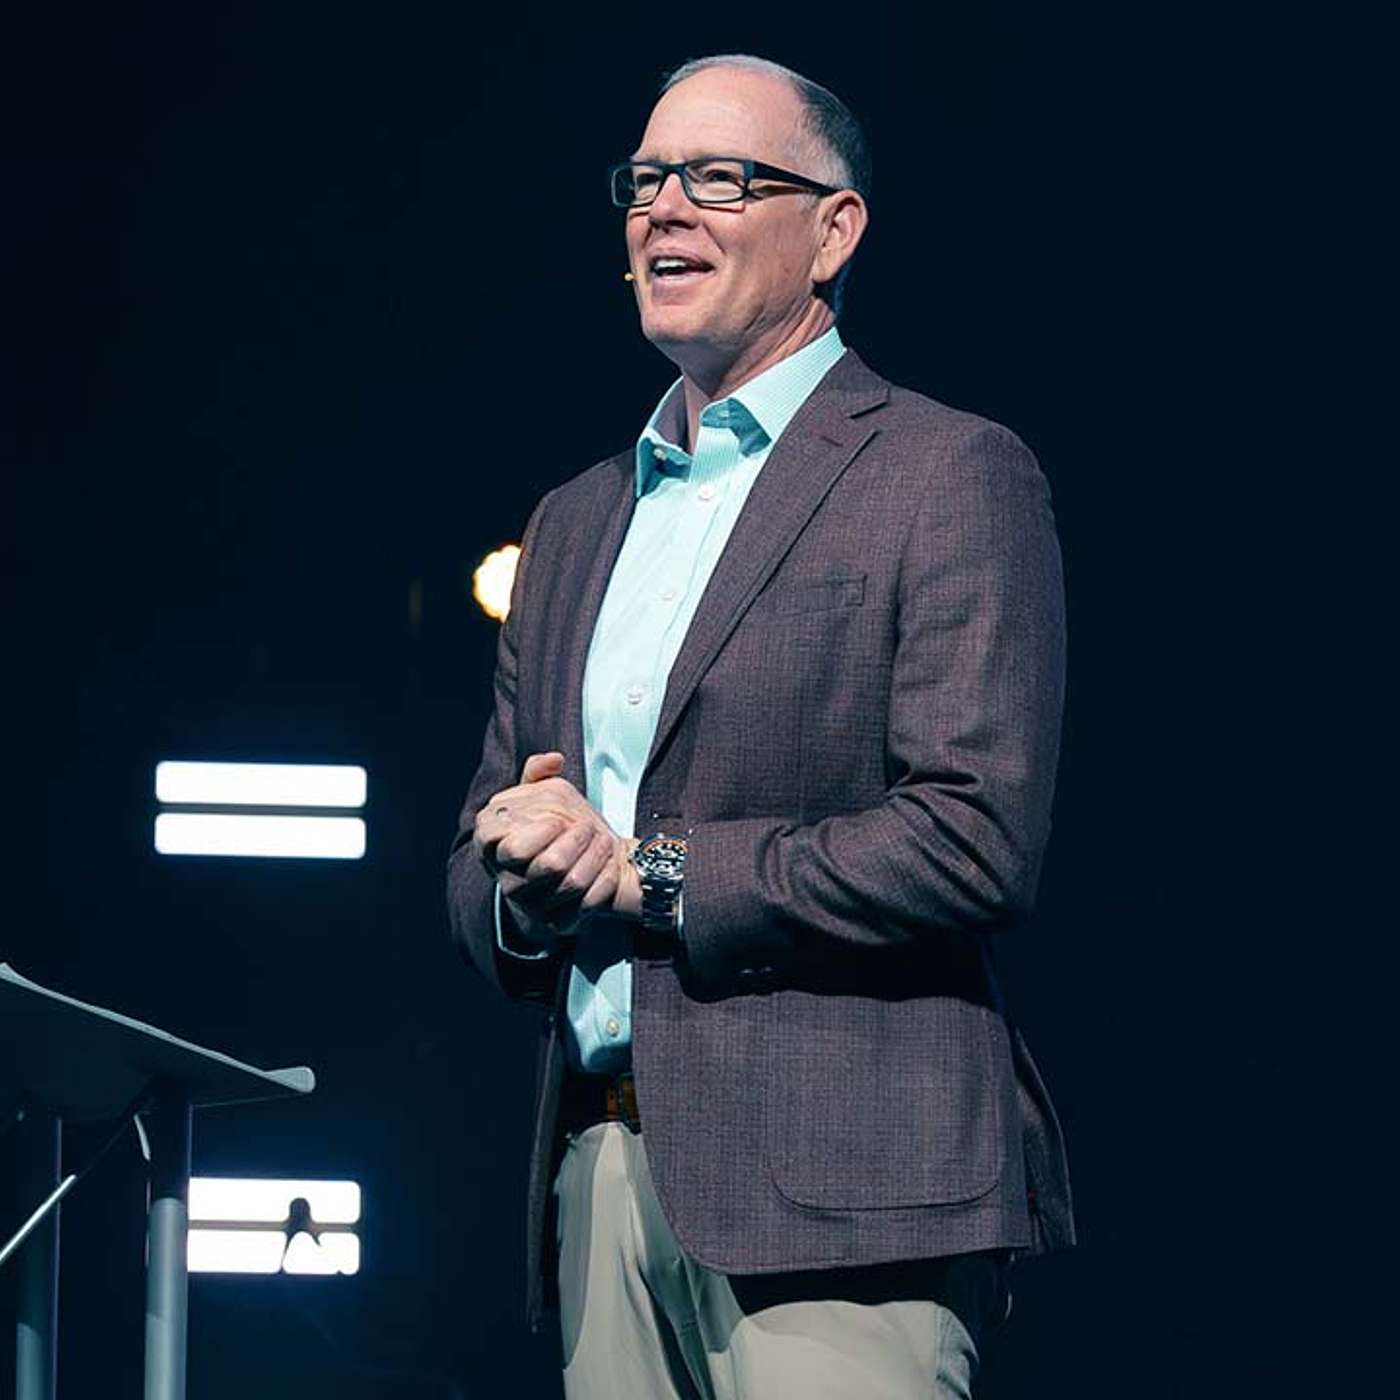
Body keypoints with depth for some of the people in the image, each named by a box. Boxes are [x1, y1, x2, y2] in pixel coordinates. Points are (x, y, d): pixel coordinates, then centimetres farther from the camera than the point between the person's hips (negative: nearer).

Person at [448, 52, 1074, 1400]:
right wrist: (525, 895, -1)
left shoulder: (948, 475, 0)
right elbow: (479, 868, 24)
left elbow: (979, 839, -12)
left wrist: (652, 876, -9)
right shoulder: (576, 522, 22)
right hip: (604, 1174, 7)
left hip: (839, 1183, -6)